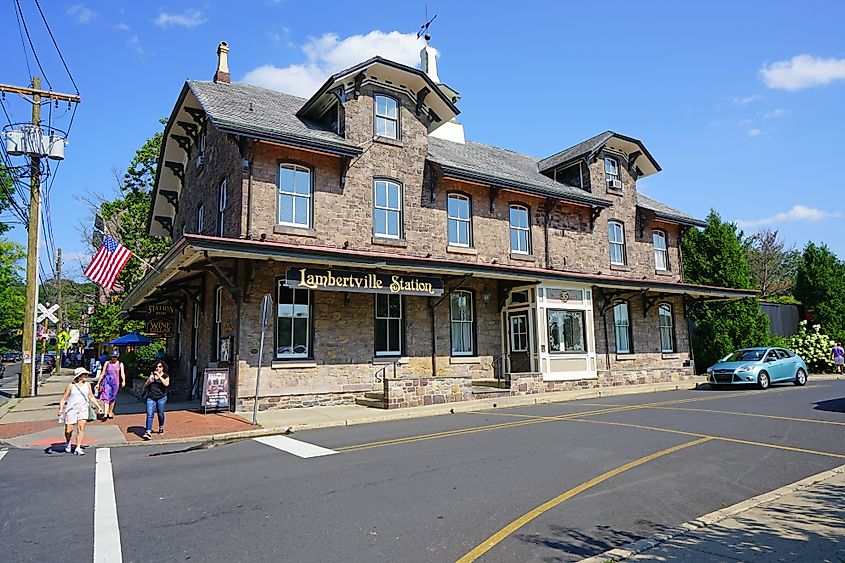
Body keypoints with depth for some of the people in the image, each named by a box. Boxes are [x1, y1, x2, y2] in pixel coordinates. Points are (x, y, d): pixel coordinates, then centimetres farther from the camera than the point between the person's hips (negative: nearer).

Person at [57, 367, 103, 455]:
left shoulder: (87, 384, 8)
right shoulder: (71, 386, -4)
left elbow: (91, 397, 17)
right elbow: (64, 398, -1)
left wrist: (97, 406, 13)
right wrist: (60, 409, -13)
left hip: (83, 409, 2)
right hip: (71, 410, -2)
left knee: (81, 428, -9)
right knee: (69, 430, 4)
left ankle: (77, 449, -5)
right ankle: (68, 443, 37)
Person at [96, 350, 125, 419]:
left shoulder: (120, 364, 1)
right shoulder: (107, 363, 1)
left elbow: (122, 373, -12)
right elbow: (102, 373, 6)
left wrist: (123, 381, -30)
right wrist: (98, 383, 7)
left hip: (115, 382, 1)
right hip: (107, 381, -1)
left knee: (113, 398, 10)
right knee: (106, 397, -11)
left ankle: (110, 413, 25)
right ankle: (105, 414, -16)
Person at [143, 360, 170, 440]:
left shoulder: (165, 376, 4)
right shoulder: (152, 375, 14)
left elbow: (166, 384, -16)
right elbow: (145, 386, 17)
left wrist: (159, 376, -16)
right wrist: (149, 381, -4)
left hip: (161, 398, -2)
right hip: (151, 398, 2)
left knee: (160, 414, 7)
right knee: (149, 414, -9)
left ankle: (161, 428, 31)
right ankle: (148, 432, -15)